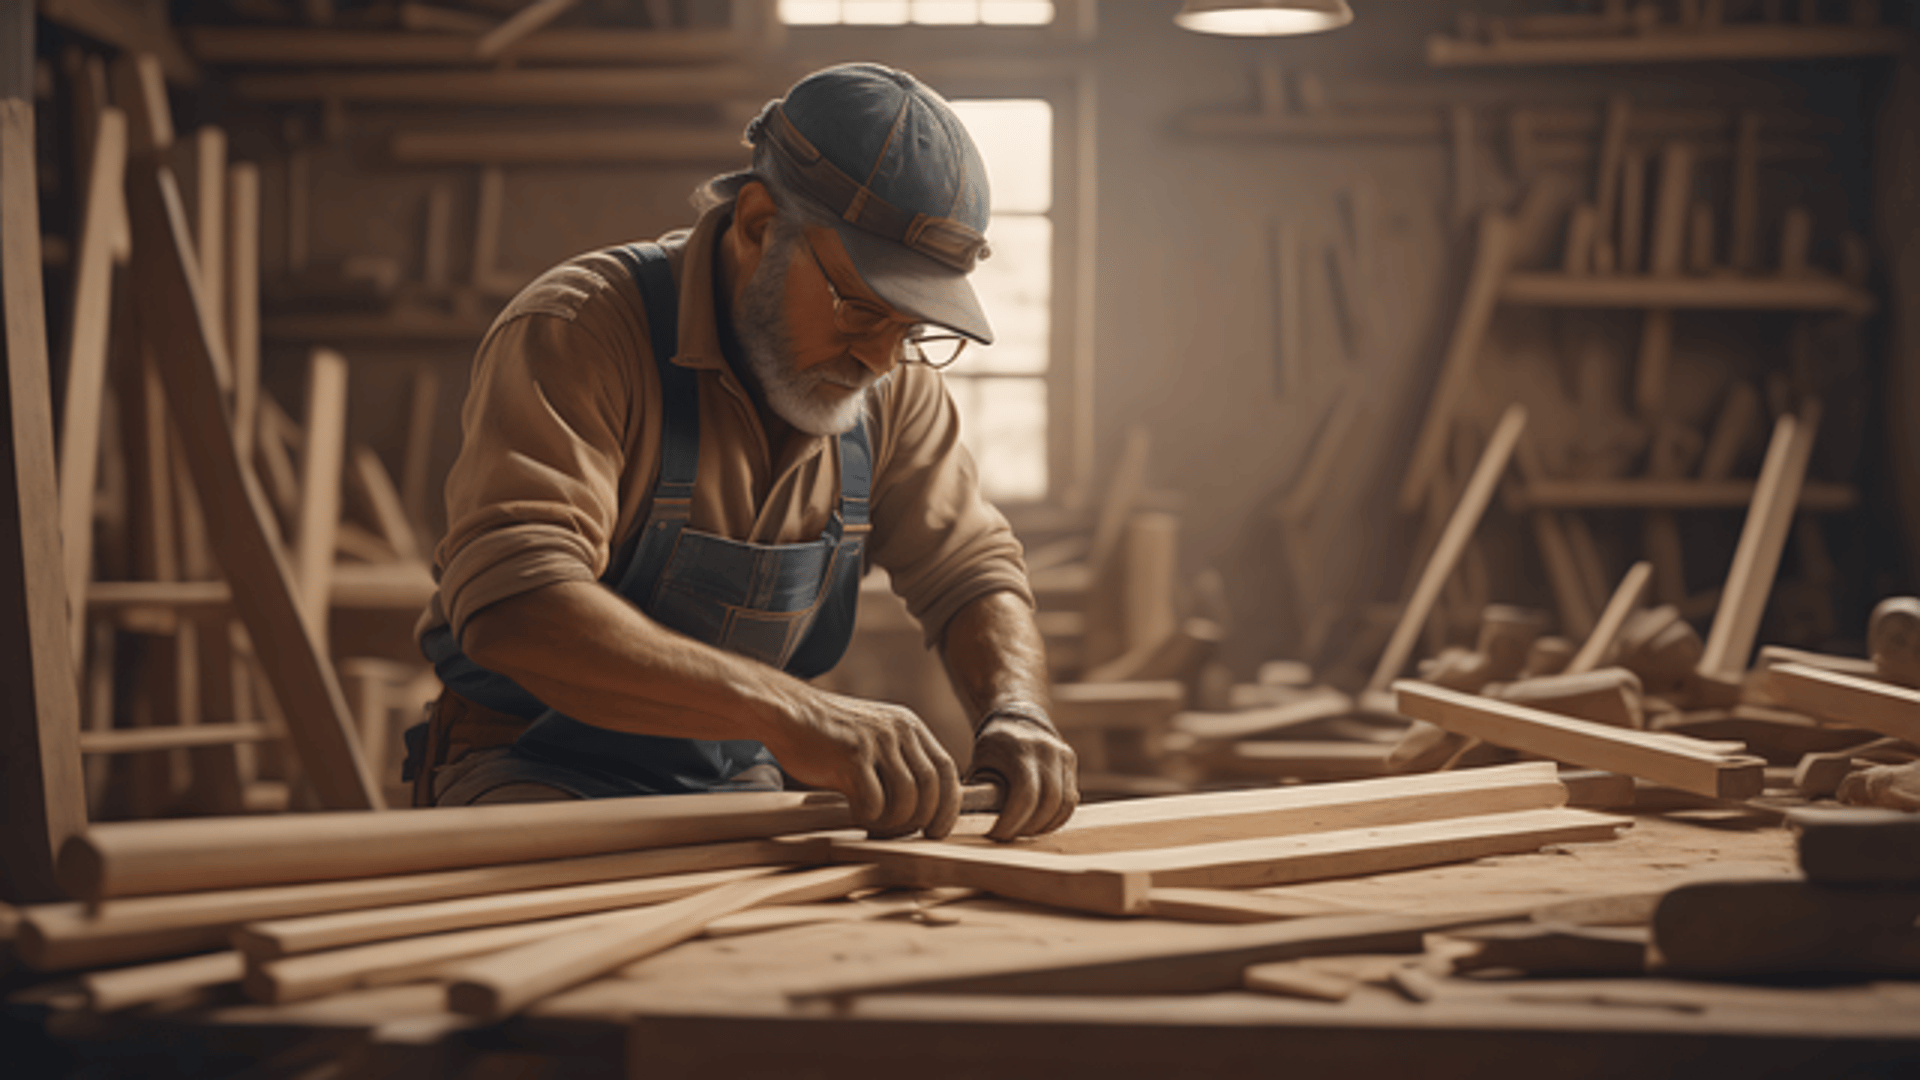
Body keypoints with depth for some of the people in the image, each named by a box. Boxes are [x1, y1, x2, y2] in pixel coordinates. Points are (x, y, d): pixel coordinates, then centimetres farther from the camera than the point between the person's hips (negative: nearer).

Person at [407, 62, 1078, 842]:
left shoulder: (892, 382, 0)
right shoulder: (574, 334, -20)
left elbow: (972, 569, 9)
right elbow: (513, 607, -34)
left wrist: (1015, 711, -16)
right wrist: (793, 713, -44)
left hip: (741, 781, 5)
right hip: (529, 778, -5)